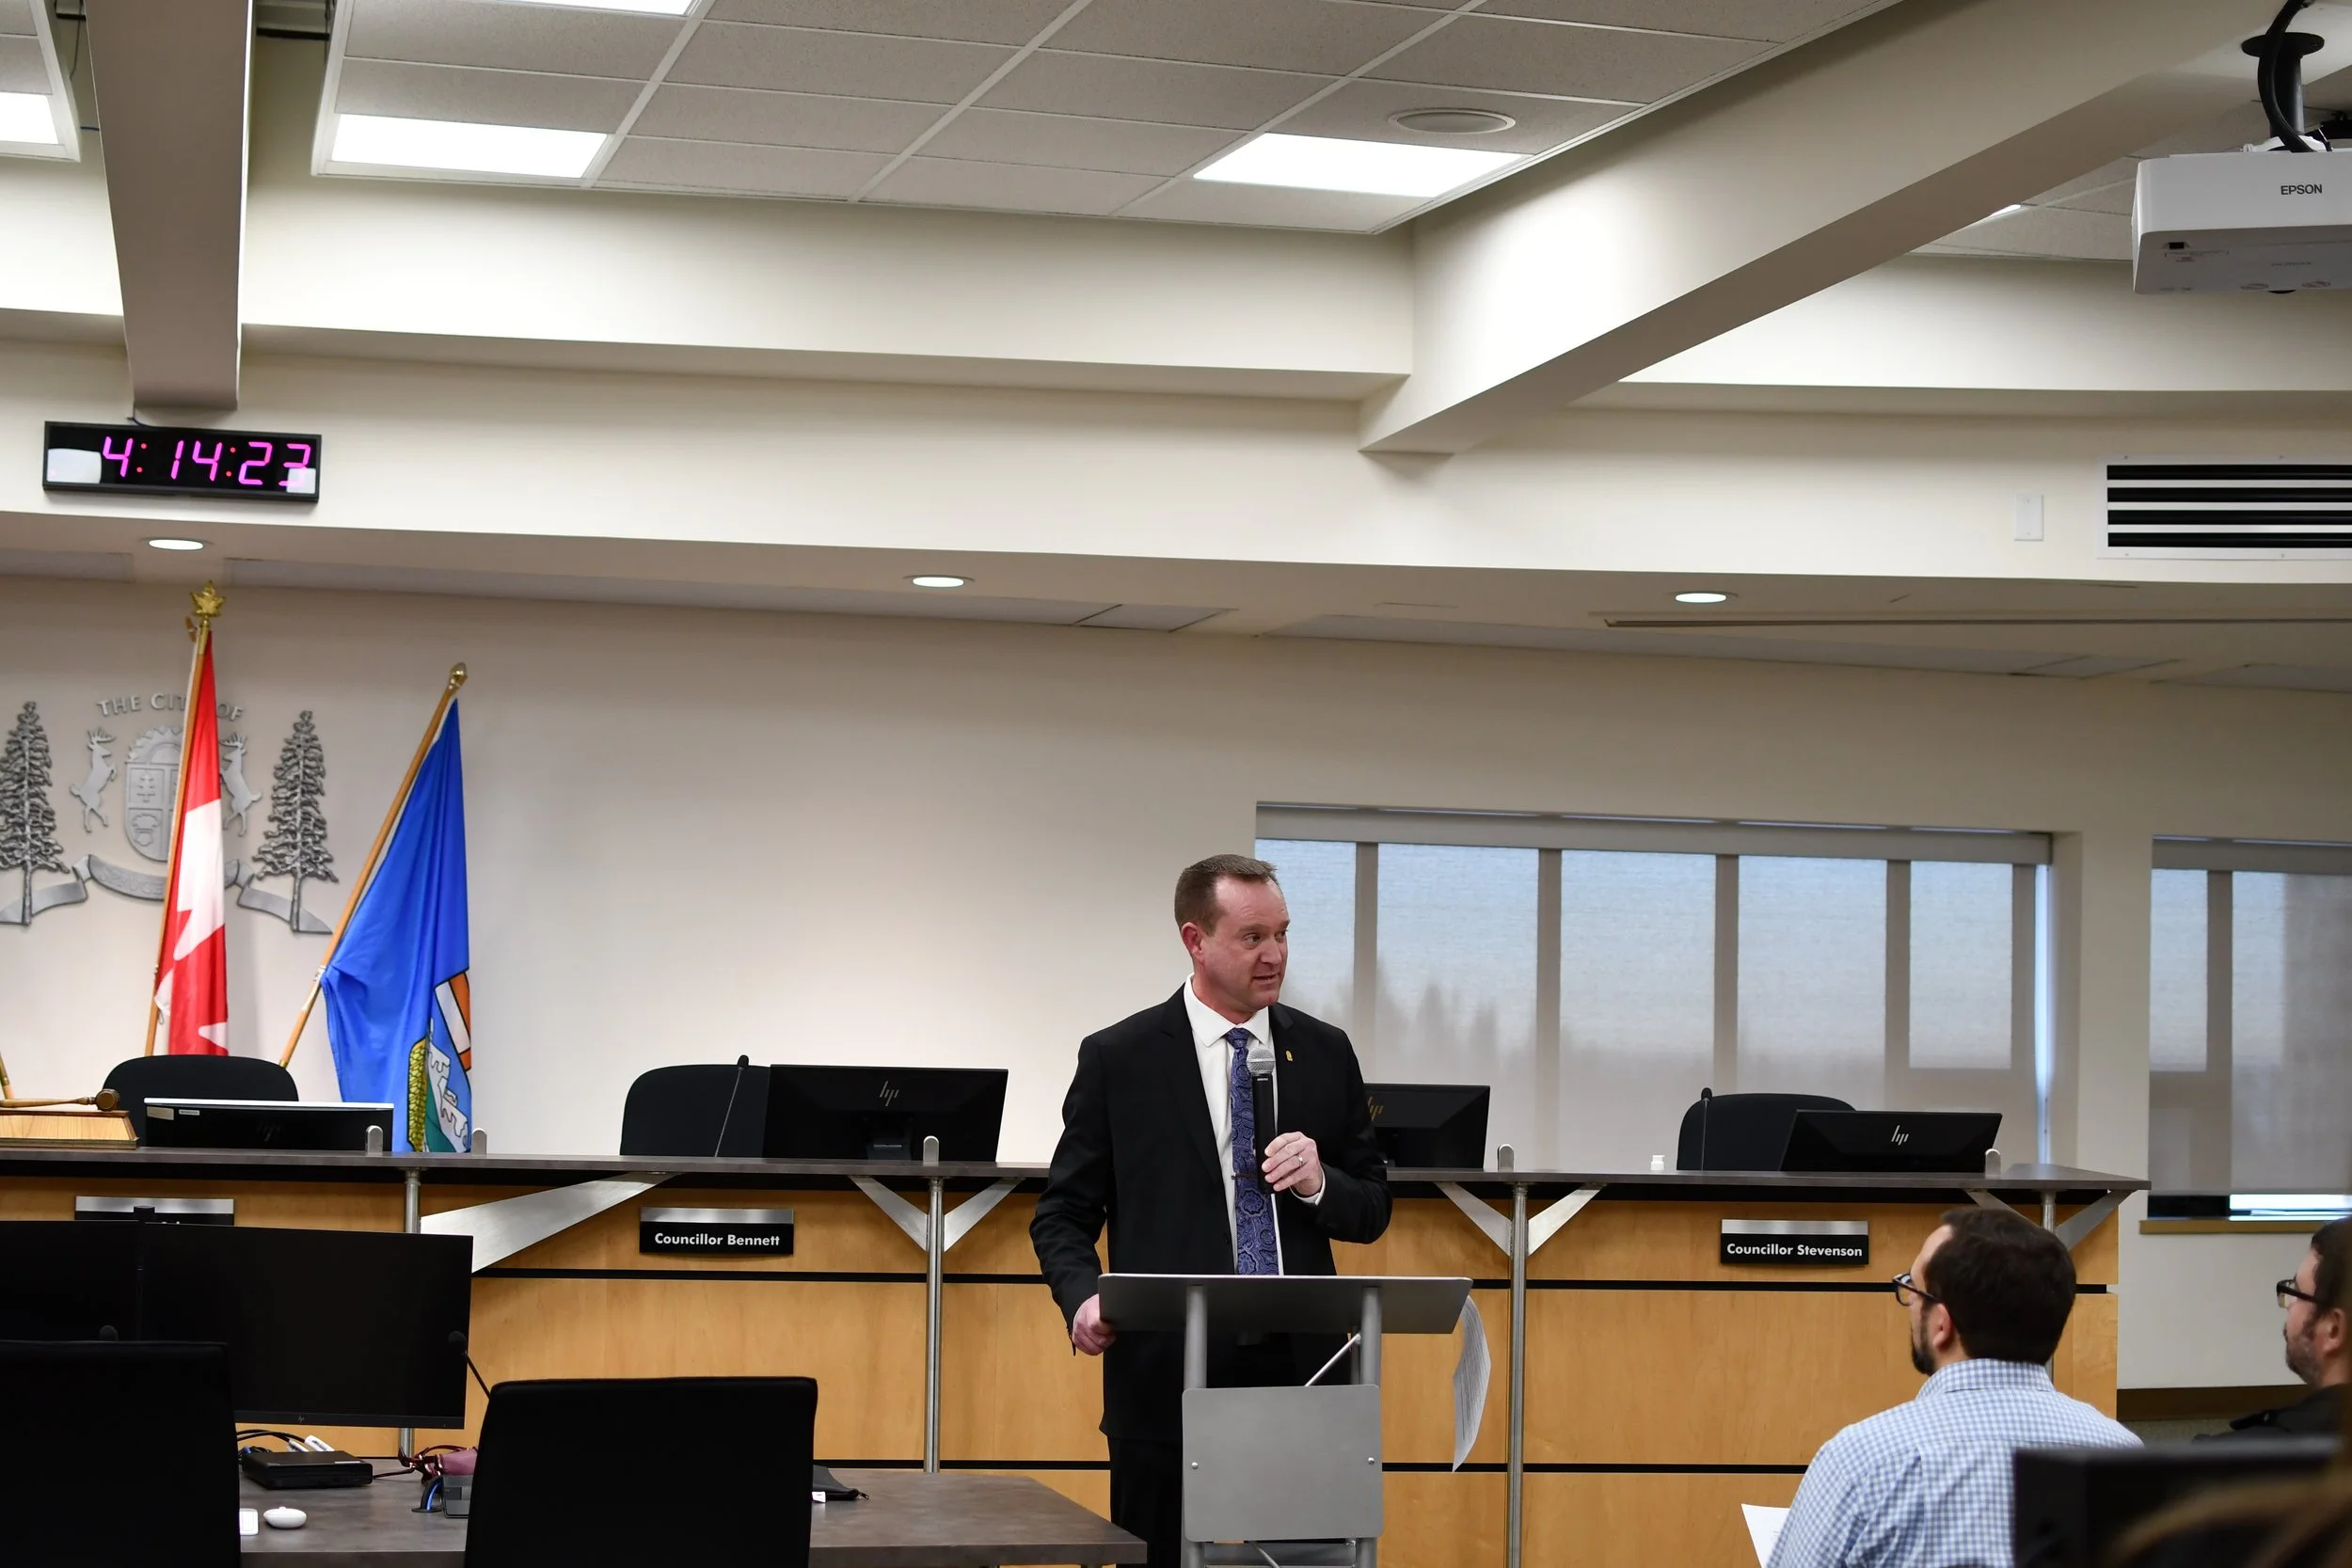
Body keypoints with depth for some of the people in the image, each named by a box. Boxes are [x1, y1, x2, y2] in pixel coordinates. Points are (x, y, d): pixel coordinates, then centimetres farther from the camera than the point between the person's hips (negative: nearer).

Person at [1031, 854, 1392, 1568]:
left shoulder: (1325, 1053, 9)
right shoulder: (1118, 1058, 1)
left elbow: (1373, 1208, 13)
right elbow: (1062, 1213, 4)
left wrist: (1319, 1183, -9)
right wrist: (1083, 1296, -15)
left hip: (1298, 1373, 2)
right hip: (1168, 1376, -2)